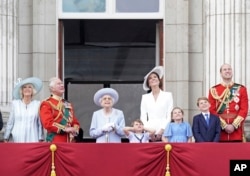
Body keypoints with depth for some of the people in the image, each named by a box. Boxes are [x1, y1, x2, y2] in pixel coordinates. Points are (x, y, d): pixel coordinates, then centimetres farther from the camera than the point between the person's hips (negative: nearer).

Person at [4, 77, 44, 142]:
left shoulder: (38, 104, 5)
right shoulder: (15, 103, 8)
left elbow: (40, 124, 6)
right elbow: (10, 123, 10)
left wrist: (40, 140, 2)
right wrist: (6, 138, 8)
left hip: (32, 139, 0)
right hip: (17, 139, 1)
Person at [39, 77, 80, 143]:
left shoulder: (68, 104, 19)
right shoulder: (46, 104, -2)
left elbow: (75, 121, 20)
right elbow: (48, 123, -14)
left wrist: (74, 130, -3)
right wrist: (65, 129, -18)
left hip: (70, 141, 6)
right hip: (54, 142, -6)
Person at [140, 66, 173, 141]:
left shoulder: (168, 95, 8)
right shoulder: (145, 97, 14)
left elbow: (170, 115, 3)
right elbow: (143, 117, 10)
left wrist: (162, 130, -8)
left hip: (163, 132, -1)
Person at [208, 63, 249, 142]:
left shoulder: (241, 89, 8)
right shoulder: (214, 90, 6)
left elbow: (244, 109, 1)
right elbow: (212, 110, 1)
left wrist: (234, 125, -10)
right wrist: (224, 125, -9)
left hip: (236, 130, 1)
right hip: (220, 131, -1)